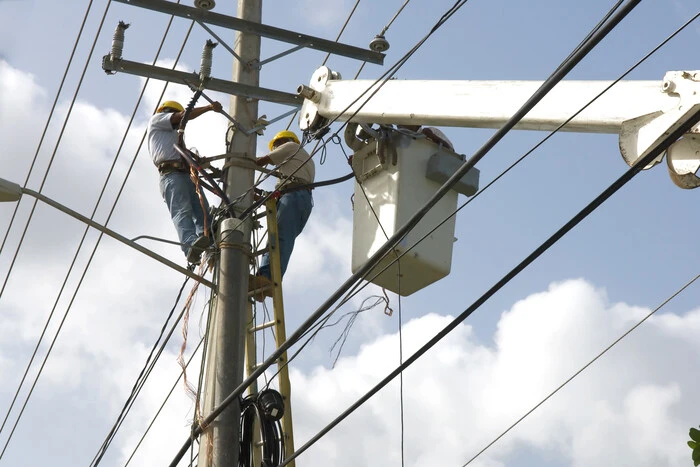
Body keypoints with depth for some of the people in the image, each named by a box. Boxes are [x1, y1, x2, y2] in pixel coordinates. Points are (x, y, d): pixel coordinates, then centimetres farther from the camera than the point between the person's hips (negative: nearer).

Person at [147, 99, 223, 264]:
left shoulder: (173, 136, 45)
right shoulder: (156, 119, 21)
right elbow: (183, 115, 8)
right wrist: (209, 107, 10)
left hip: (187, 174, 9)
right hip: (171, 174, -9)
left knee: (202, 212, -14)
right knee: (182, 211, -29)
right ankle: (191, 246, -51)